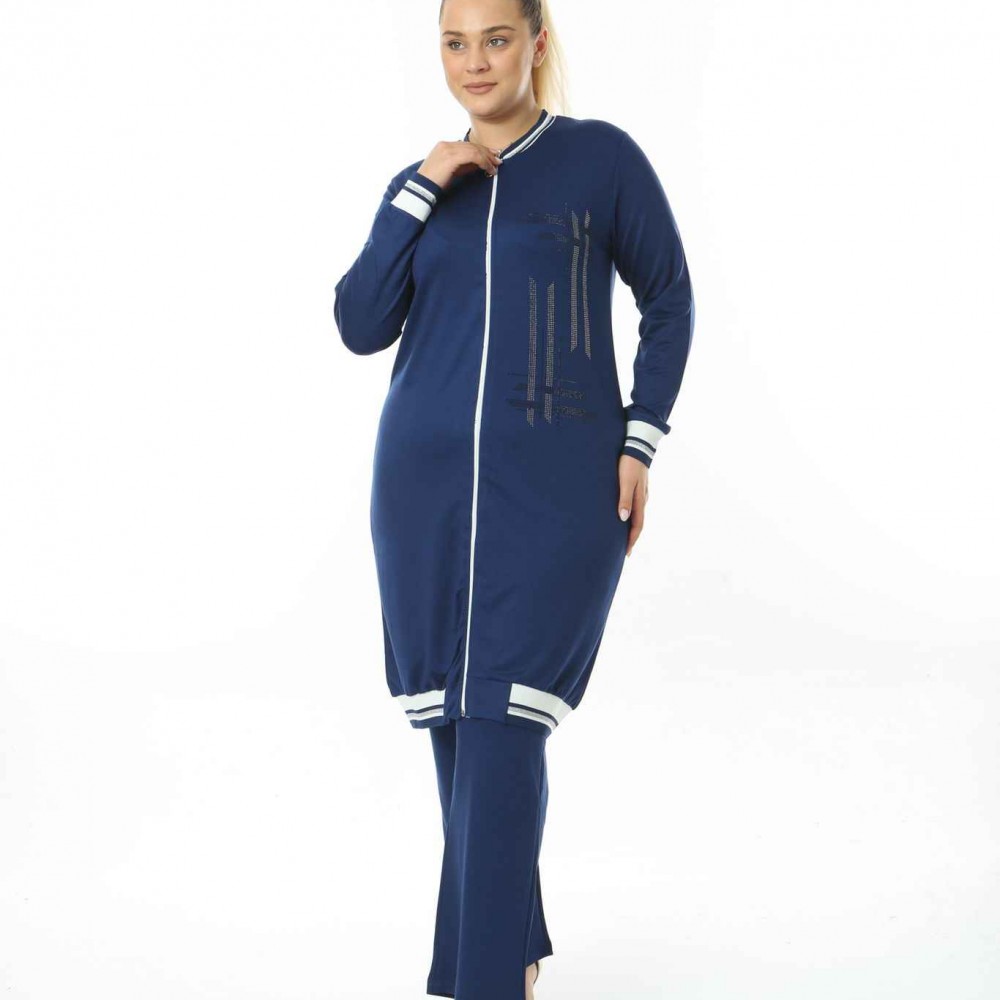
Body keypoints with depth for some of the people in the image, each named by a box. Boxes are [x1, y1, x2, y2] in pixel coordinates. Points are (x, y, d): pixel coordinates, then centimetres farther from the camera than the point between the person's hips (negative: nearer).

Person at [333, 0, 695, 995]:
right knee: (455, 726, 6)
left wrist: (641, 439, -2)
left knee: (502, 724, -12)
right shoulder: (425, 183, 12)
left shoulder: (601, 157, 1)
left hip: (556, 484, -4)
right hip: (428, 479, 4)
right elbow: (361, 327, 3)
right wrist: (417, 192, -4)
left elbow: (669, 299, 7)